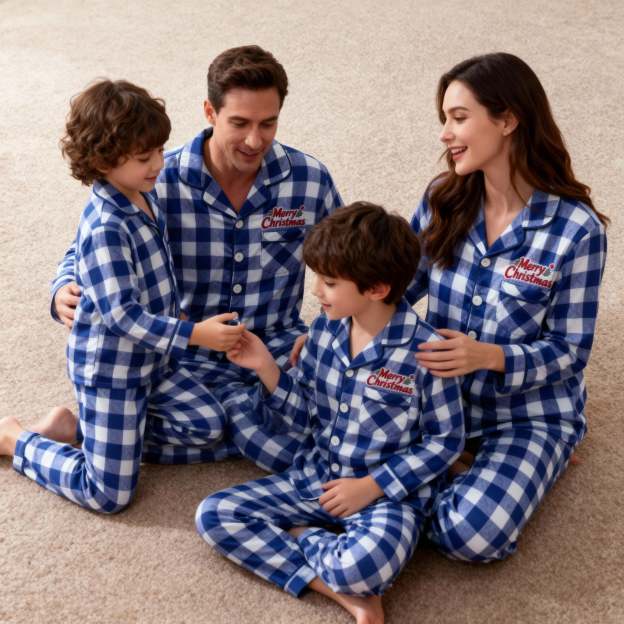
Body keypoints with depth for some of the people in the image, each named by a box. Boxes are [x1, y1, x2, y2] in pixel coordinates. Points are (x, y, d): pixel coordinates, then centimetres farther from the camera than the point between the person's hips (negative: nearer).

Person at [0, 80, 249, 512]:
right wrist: (194, 334, -33)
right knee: (110, 496, -3)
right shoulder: (106, 228, -29)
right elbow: (121, 314, -30)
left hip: (153, 358, 9)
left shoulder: (144, 198, 0)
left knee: (205, 428, 12)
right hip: (111, 368, -9)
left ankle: (77, 428, 16)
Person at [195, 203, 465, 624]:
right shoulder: (325, 329, -1)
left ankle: (298, 536, -3)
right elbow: (305, 415, 6)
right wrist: (266, 367, -10)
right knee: (213, 514, -8)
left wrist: (371, 487, -15)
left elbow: (445, 441, -9)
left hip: (388, 494, -7)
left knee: (358, 568, -39)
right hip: (314, 479, 7)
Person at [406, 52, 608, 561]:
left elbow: (571, 349, -14)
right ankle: (469, 463, 6)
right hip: (440, 396, 5)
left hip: (529, 414, -4)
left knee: (470, 534, -26)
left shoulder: (576, 228, -19)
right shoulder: (444, 199, -5)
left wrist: (489, 356, -31)